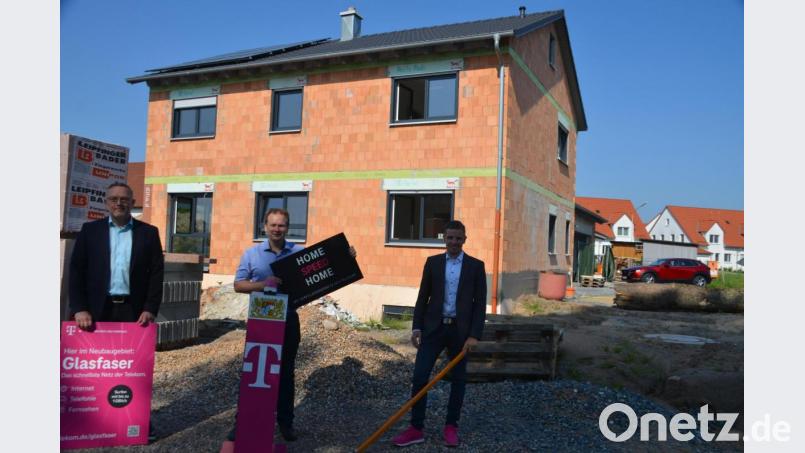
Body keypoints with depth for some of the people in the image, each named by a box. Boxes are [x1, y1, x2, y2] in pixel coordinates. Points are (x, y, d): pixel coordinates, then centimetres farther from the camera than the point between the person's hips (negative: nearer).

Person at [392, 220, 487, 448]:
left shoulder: (476, 265, 1)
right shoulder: (432, 262, 5)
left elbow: (480, 303, -2)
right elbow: (423, 297, 6)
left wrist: (474, 335, -10)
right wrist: (416, 327, -1)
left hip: (460, 329, -1)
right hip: (434, 327, 1)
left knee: (458, 379, 9)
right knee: (419, 376, -3)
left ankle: (451, 427, 24)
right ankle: (416, 428, 8)